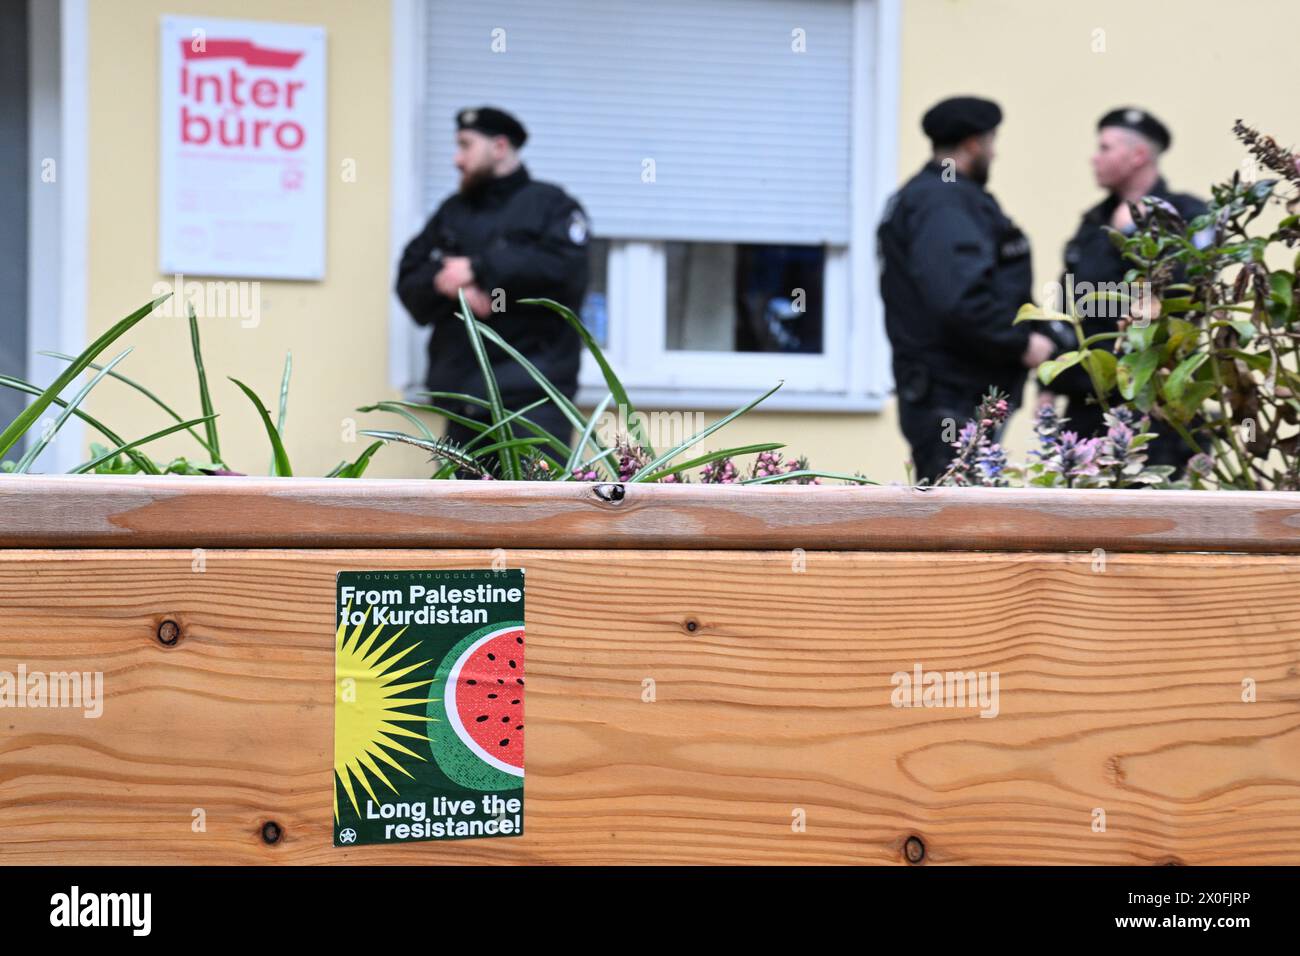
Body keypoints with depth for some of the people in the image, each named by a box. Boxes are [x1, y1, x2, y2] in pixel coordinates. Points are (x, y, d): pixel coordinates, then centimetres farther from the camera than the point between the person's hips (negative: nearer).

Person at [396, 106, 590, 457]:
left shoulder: (551, 205, 3)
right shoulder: (451, 212, 19)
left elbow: (563, 268, -15)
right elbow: (409, 283, 11)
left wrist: (479, 270, -12)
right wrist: (447, 285, -12)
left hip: (530, 390, -6)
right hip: (464, 389, 6)